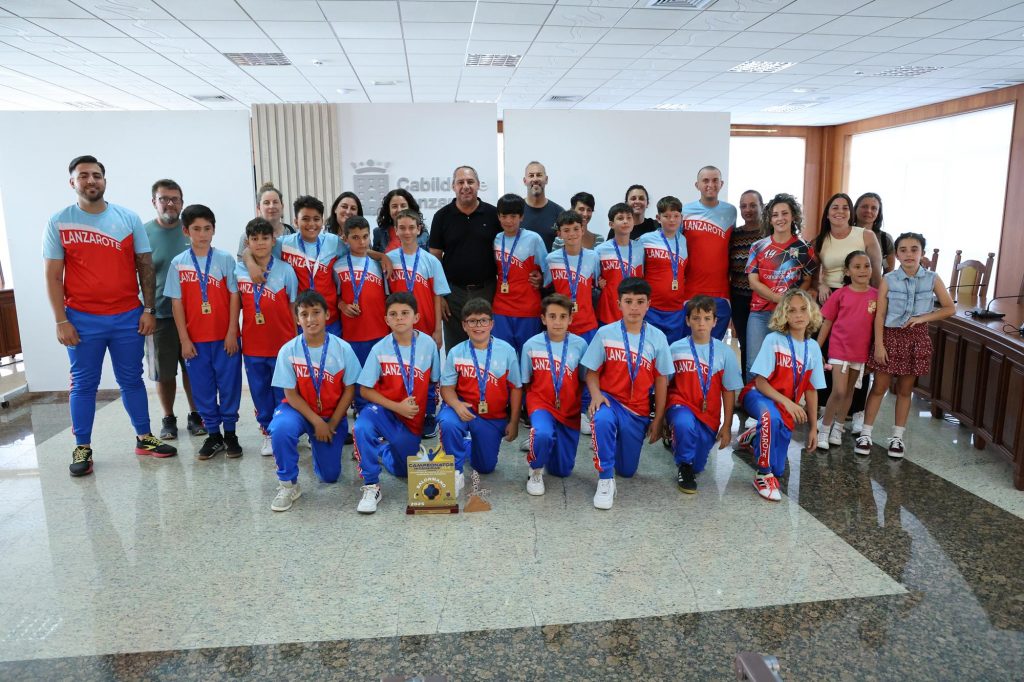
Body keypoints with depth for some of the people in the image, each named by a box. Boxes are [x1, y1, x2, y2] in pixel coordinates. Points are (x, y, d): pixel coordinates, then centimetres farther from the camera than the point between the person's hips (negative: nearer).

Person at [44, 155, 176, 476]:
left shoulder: (129, 218, 3)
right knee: (83, 384, 7)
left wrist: (149, 309, -1)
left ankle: (144, 438, 22)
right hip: (82, 319, -1)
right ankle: (82, 448, 17)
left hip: (128, 317, 1)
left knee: (132, 379, 11)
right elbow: (53, 276, -1)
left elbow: (145, 266, 5)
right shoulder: (59, 222, 0)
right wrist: (61, 321, -6)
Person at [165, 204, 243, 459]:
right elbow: (177, 302, 2)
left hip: (224, 336, -1)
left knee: (229, 385, 5)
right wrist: (184, 339, -2)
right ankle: (212, 434, 21)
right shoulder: (178, 263, 2)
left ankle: (230, 433, 18)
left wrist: (232, 333, -6)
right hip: (195, 339, 2)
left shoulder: (225, 259, -1)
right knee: (202, 388, 8)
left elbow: (234, 296, -2)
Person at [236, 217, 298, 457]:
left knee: (284, 392, 6)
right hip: (252, 345, 2)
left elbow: (293, 306, 1)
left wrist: (297, 340, 0)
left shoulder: (285, 269, -3)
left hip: (282, 344, -2)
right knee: (260, 392, 12)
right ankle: (268, 432, 27)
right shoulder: (239, 270, 2)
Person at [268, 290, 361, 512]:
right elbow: (291, 394, -11)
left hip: (333, 416, 1)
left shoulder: (343, 349, -15)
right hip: (299, 410, -1)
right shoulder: (288, 351, -15)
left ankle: (316, 442, 35)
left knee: (329, 476, 1)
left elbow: (349, 390, -7)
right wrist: (316, 422, -18)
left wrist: (331, 424, -11)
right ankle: (287, 485, -13)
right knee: (281, 428, -36)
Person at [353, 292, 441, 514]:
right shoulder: (380, 349, -12)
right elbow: (365, 390, -10)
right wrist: (397, 407, -20)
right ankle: (371, 486, -17)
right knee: (363, 426, -36)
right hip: (386, 411, -2)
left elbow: (435, 382, 3)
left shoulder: (428, 344, -9)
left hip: (413, 418, 2)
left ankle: (383, 450, 47)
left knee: (402, 471, 11)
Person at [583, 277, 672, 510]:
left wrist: (657, 419, 3)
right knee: (602, 420, -39)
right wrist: (596, 394, -22)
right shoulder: (605, 333, -6)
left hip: (638, 410, 2)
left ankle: (615, 440, 43)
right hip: (610, 399, -2)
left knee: (627, 470, 10)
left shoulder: (657, 337, -4)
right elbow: (592, 372, -1)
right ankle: (605, 479, -21)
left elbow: (661, 380, 2)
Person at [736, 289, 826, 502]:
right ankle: (763, 475, -24)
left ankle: (755, 435, 35)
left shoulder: (813, 348, 2)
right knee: (772, 417, -42)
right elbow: (760, 382, -15)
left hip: (787, 407, 5)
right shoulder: (773, 340, -12)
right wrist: (787, 401, -27)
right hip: (758, 396, -5)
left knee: (778, 469, 5)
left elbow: (811, 390, 8)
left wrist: (813, 428, 9)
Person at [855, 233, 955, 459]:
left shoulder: (932, 279, -3)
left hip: (916, 338, 1)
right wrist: (879, 344, -11)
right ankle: (865, 434, 12)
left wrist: (922, 317, -12)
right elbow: (880, 315, -7)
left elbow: (950, 308, 2)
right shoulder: (888, 280, -7)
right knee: (879, 387, 4)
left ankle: (897, 437, 22)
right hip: (891, 336, -1)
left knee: (905, 389, 11)